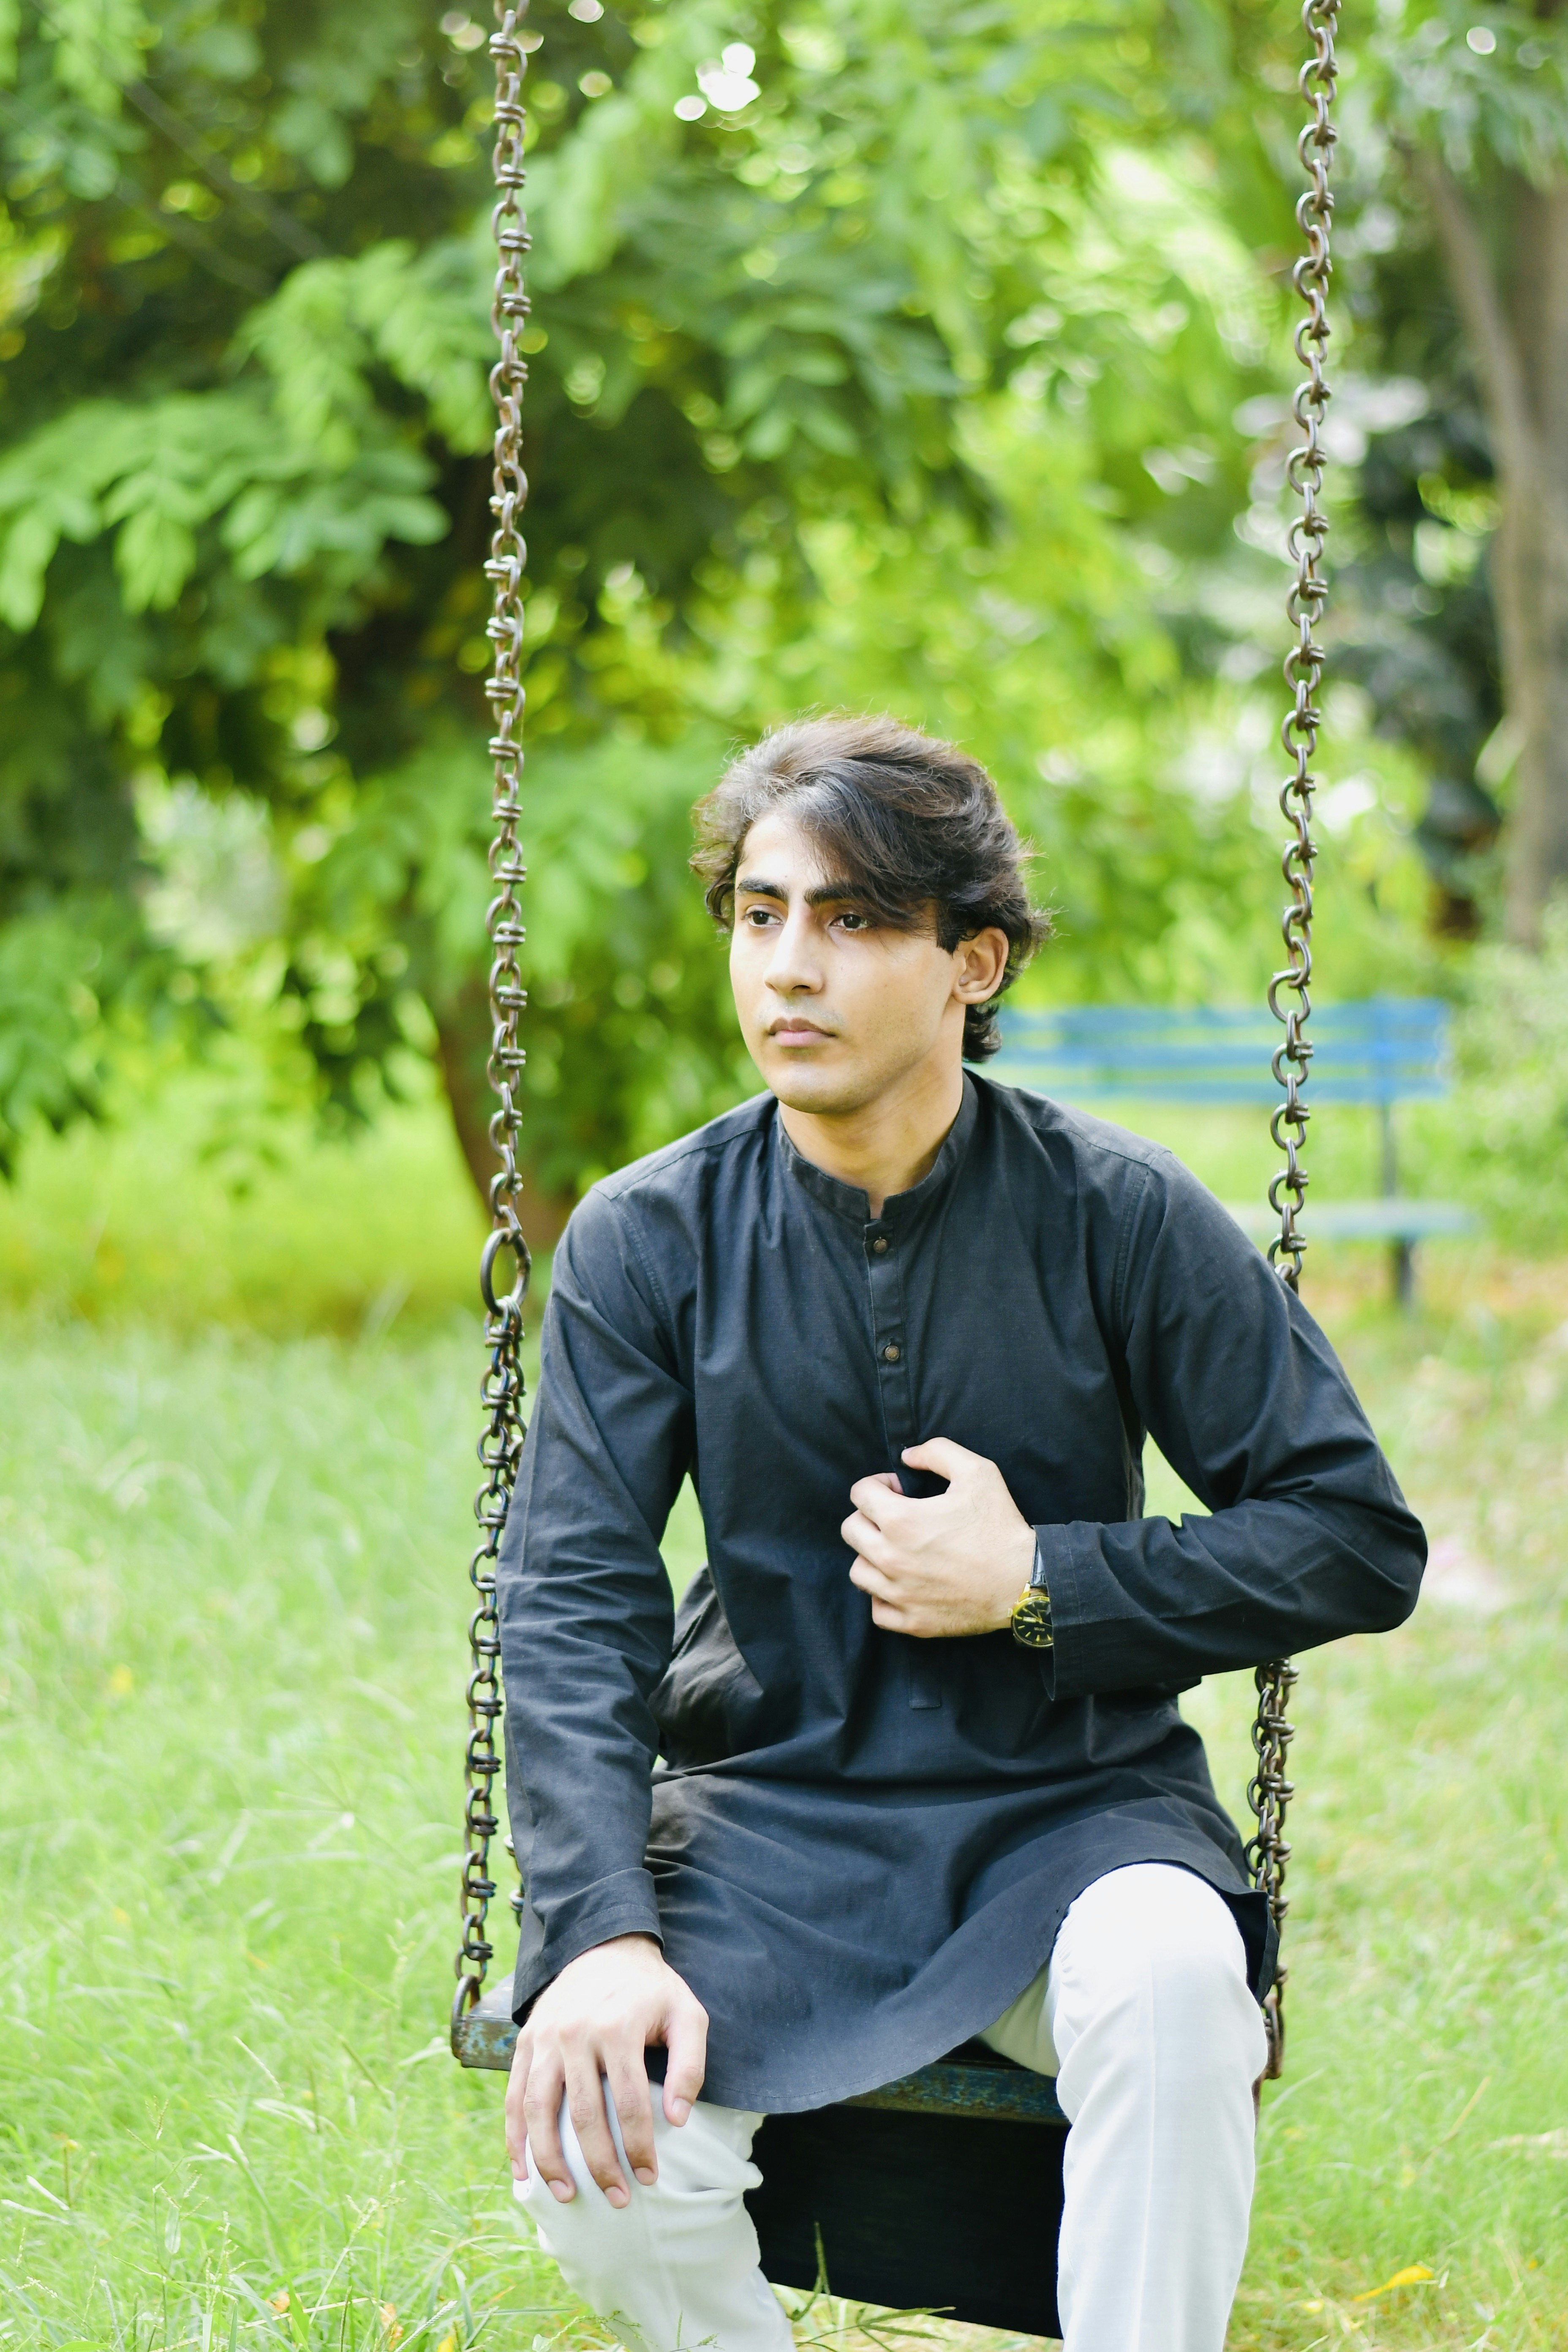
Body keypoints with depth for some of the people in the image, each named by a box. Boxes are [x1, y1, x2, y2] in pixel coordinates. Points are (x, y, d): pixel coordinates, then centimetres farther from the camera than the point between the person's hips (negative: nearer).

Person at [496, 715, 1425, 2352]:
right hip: (773, 1813, 1)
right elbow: (570, 1602, -8)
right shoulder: (648, 1240, -2)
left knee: (1167, 1980, -35)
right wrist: (599, 1932, -23)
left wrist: (1038, 1585, -12)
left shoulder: (1119, 1215, -4)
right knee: (595, 2147, -26)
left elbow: (1356, 1541, -2)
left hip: (1075, 1806, -1)